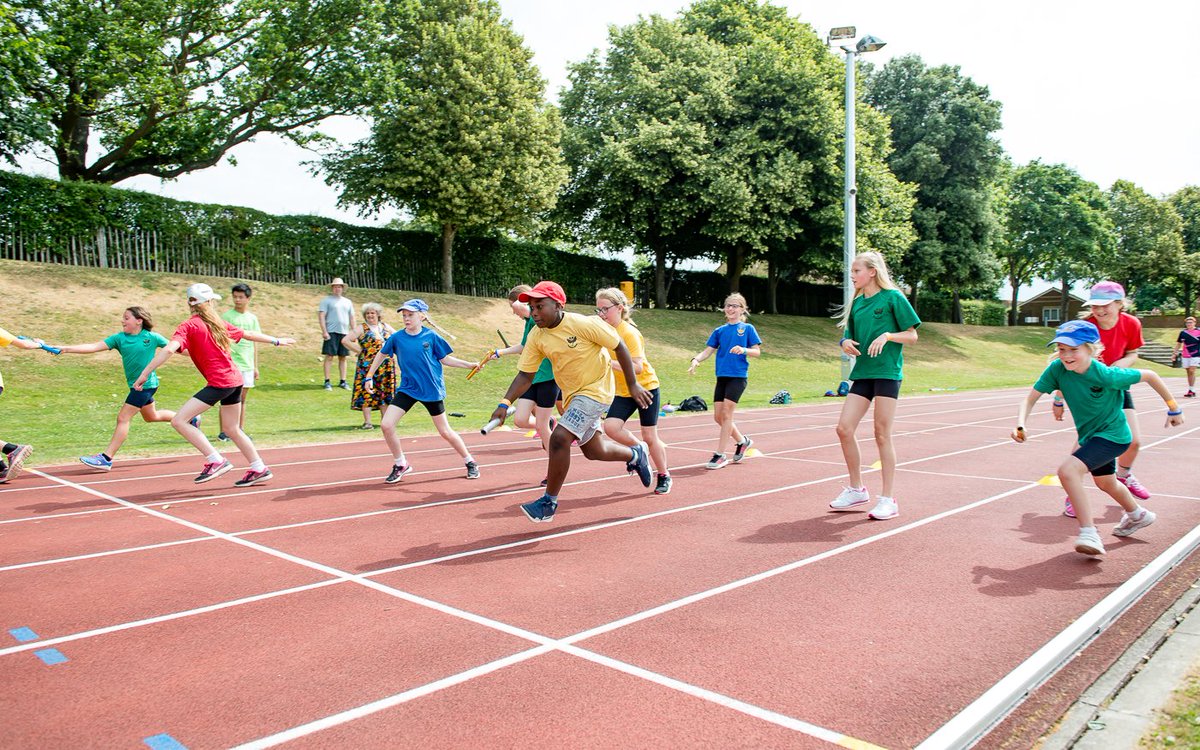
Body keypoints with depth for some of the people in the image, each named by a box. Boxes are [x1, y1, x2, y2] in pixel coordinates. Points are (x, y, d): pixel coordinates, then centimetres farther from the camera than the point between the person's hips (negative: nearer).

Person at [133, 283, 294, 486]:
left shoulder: (189, 326, -4)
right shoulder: (218, 323, 13)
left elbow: (169, 349, -19)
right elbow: (248, 334, 23)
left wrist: (145, 373, -19)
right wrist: (276, 341, 36)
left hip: (219, 383, -8)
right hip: (235, 380, 8)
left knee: (179, 421, -7)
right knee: (231, 429, 20)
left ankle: (216, 461, -9)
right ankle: (259, 469, 25)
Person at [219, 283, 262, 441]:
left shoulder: (252, 318, 11)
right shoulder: (227, 315, -3)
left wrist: (255, 366, 13)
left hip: (247, 364, 4)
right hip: (232, 364, -4)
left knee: (242, 398, 10)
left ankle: (241, 430, 17)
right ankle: (223, 432, 4)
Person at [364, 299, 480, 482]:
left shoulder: (431, 336, -8)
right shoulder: (397, 337, -3)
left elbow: (444, 358, 2)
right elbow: (382, 354, 13)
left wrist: (470, 365, -4)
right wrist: (369, 376, 11)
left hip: (432, 390, -2)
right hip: (407, 389, 2)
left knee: (445, 432, 4)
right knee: (386, 424, -11)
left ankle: (470, 462, 25)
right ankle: (400, 465, 9)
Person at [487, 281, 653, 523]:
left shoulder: (583, 324, -23)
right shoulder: (537, 337, -6)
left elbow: (619, 346, -14)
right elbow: (525, 374, -3)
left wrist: (633, 385, -11)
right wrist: (505, 403, -17)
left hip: (595, 389, -7)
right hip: (572, 394, 7)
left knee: (559, 438, -22)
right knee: (594, 451, 18)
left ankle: (549, 502, -6)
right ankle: (636, 454, 48)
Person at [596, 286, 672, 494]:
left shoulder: (629, 333, -21)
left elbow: (637, 367, -28)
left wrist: (609, 362, -36)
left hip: (646, 387, -6)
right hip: (622, 391, 6)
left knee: (649, 436, 2)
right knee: (611, 426, -16)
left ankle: (663, 475, 24)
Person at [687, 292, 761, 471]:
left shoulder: (747, 328, 3)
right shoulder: (719, 331, 13)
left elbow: (757, 351, 0)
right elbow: (708, 351, 6)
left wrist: (744, 350, -20)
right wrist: (696, 360, -14)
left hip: (738, 376, -5)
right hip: (722, 376, 5)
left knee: (726, 414, -10)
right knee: (718, 417, 5)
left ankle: (720, 455, -3)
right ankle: (742, 441, 29)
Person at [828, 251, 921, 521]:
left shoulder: (893, 297, -3)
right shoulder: (857, 302, 14)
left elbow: (912, 336, -3)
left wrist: (888, 335, -20)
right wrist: (846, 342, -3)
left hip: (887, 372, -6)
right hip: (862, 372, 6)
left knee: (882, 435, -3)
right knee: (844, 428, -1)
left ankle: (888, 499, 7)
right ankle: (857, 490, 15)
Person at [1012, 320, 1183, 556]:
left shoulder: (1105, 375, -30)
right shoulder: (1057, 369, -19)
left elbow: (1150, 375, -15)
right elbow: (1030, 398, -18)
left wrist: (1173, 408, -3)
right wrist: (1021, 425, -37)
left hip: (1112, 435, -7)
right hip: (1090, 435, 7)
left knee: (1068, 471, -28)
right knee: (1105, 483, 30)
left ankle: (1088, 533, -17)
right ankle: (1137, 515, 61)